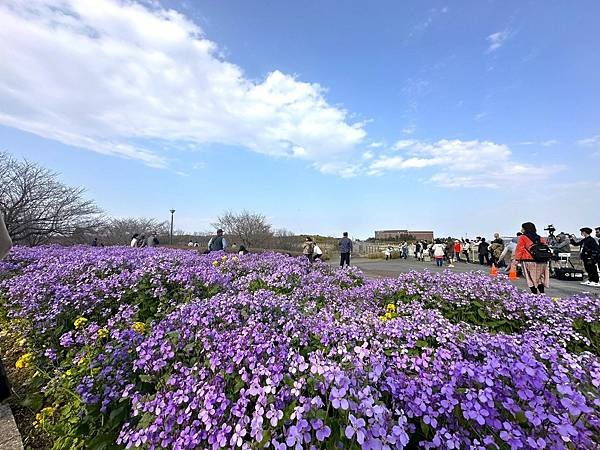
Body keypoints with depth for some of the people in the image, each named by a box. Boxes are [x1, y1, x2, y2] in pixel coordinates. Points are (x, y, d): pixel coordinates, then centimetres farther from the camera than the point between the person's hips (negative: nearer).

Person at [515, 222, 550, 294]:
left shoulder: (522, 238, -4)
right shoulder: (540, 238, 15)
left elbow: (519, 249, -10)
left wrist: (517, 259, -8)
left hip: (528, 261, -6)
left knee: (531, 278, 3)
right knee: (540, 277, 16)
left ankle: (534, 293, 4)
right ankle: (542, 292, 16)